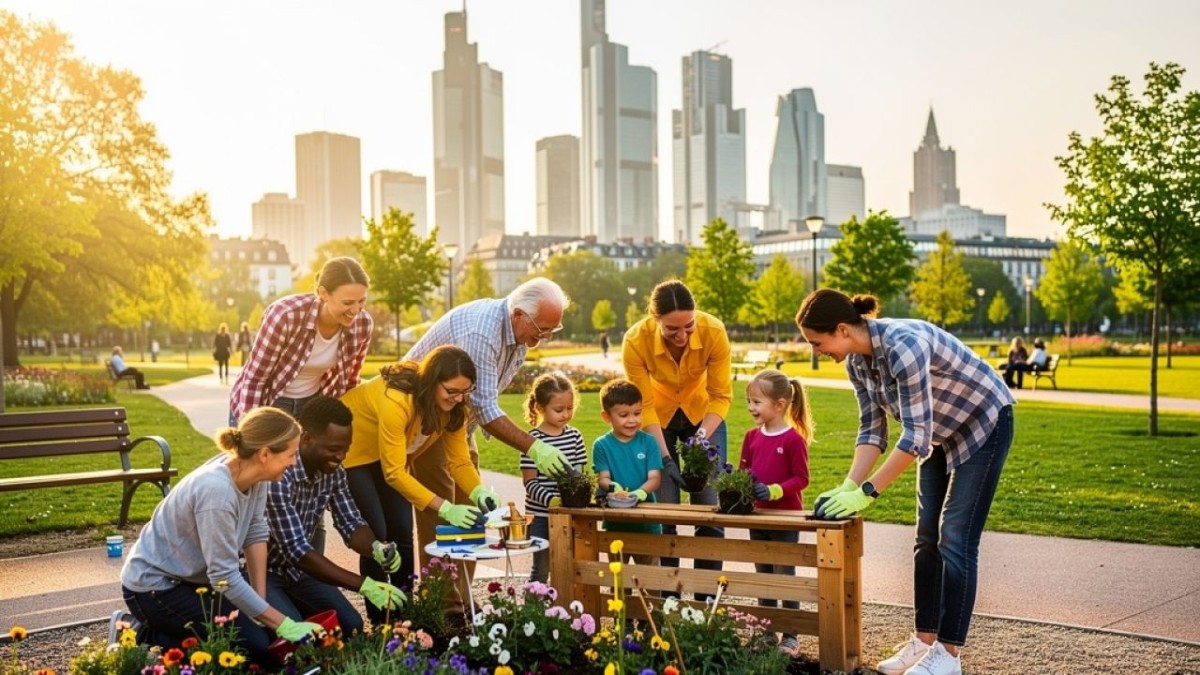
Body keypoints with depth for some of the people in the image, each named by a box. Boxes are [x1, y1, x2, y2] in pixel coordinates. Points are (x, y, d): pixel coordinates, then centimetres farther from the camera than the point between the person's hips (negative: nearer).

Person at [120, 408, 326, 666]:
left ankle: (167, 624, 16)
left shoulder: (252, 472, -11)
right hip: (154, 586, -9)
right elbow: (225, 578, -29)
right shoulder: (217, 492, -33)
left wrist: (262, 603, -5)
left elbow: (256, 534, -1)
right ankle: (147, 638, -1)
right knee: (256, 645, -14)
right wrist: (283, 625, -24)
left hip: (194, 575, 9)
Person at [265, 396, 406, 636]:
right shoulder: (277, 475, -33)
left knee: (350, 625, -2)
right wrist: (362, 584, -37)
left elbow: (350, 524, -2)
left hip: (295, 568, 7)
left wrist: (376, 548, -27)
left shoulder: (332, 471, -8)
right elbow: (296, 550, -34)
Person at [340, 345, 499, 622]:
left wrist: (480, 492, -33)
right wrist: (446, 508, -41)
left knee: (402, 534, 0)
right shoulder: (396, 400, -39)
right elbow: (393, 473, -36)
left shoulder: (453, 406, -17)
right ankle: (380, 623, -1)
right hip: (349, 451, -7)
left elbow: (459, 460, -13)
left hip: (391, 456, 7)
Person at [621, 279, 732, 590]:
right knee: (663, 508, -6)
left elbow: (721, 396, -18)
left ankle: (707, 596, 6)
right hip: (658, 418, 0)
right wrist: (666, 457, -27)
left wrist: (702, 437, -33)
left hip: (703, 414, 1)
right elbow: (644, 404, -20)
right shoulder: (635, 340, -30)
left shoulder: (714, 331, -29)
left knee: (709, 505, -5)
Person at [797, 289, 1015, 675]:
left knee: (955, 541, -9)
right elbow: (872, 429, -3)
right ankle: (924, 641, 14)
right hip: (942, 433, 8)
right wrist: (848, 487, -14)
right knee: (928, 540, 7)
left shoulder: (903, 344, -35)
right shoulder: (857, 361, -9)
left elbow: (915, 434, -34)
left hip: (984, 424, -8)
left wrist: (867, 492, -30)